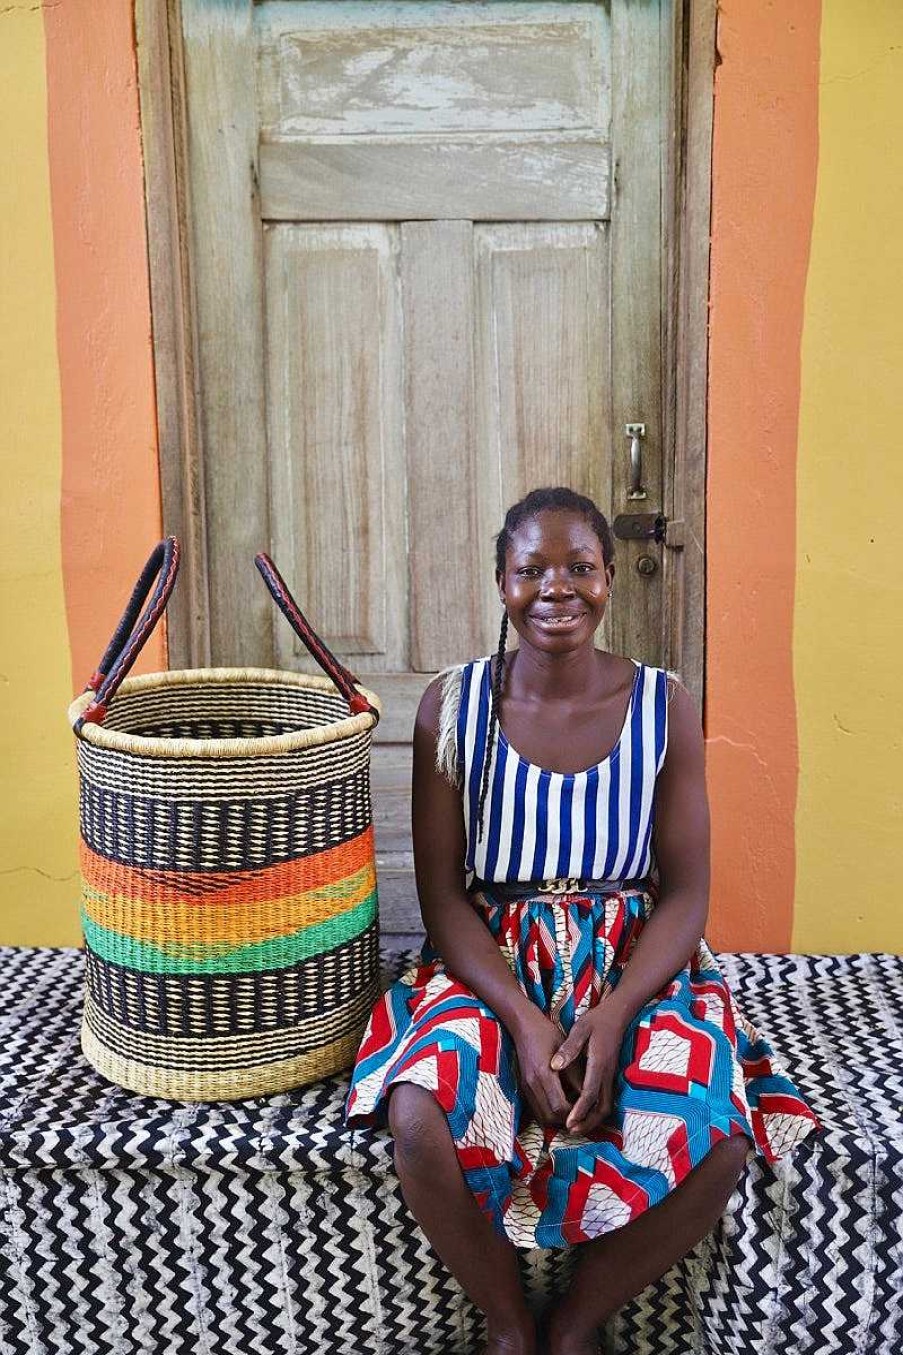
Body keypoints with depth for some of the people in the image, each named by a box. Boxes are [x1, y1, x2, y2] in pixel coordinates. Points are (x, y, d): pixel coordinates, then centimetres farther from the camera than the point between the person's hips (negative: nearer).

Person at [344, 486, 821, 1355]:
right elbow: (442, 894, -3)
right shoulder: (453, 706, -3)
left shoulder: (665, 707, -2)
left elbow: (686, 893, -2)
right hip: (489, 966, 0)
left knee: (718, 1140, -26)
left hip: (635, 966, 1)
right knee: (420, 1122, -30)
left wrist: (614, 1014, -19)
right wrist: (521, 1017, -18)